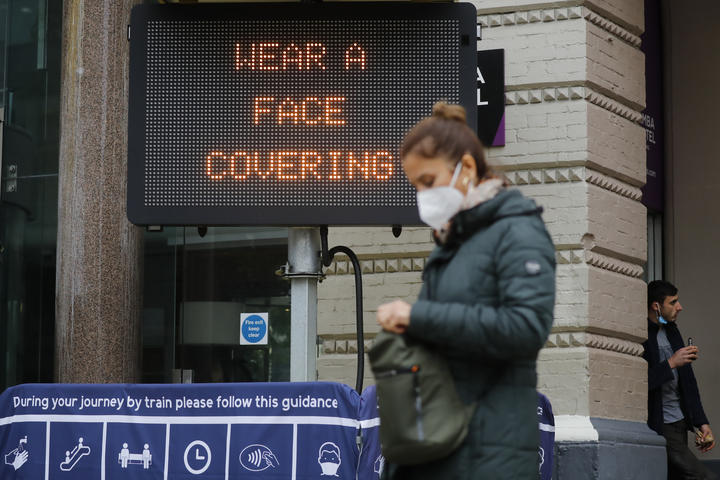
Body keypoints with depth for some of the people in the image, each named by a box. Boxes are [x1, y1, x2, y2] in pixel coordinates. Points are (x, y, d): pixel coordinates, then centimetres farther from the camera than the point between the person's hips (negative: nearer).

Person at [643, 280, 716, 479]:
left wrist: (701, 422, 13)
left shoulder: (671, 330, 16)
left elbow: (688, 381, 18)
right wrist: (670, 363, -18)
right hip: (658, 427, -8)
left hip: (680, 423, 8)